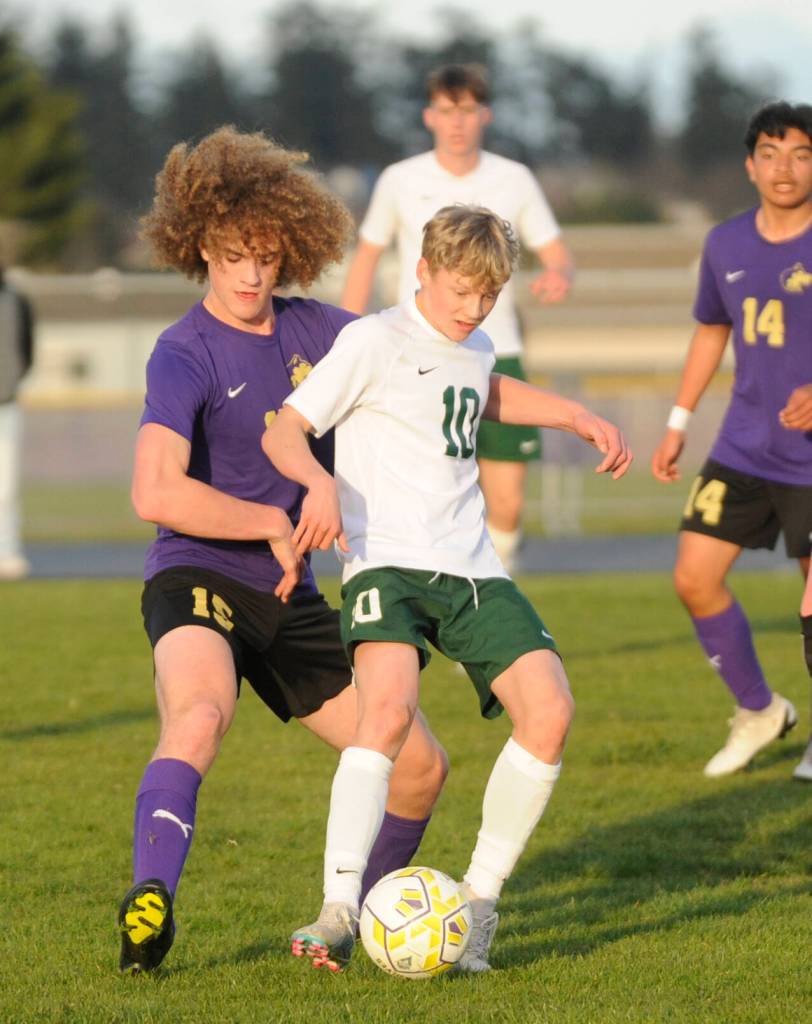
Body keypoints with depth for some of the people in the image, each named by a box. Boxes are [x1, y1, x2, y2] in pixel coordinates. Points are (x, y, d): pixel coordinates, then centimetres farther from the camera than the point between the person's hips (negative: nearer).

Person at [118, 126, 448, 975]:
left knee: (419, 766, 8)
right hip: (197, 581, -7)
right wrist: (273, 523, -18)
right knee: (201, 715, -40)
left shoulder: (310, 331, 5)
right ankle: (148, 905, -51)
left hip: (288, 596, 7)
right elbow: (155, 494, -28)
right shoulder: (185, 355, -13)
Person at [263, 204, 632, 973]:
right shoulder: (375, 341, -2)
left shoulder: (474, 351, 19)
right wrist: (320, 482, -25)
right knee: (389, 711, -31)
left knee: (549, 713, -13)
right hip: (386, 561, -7)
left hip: (470, 566, 7)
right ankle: (339, 913, -32)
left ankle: (480, 901, 1)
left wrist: (580, 419, 37)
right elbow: (283, 429, -5)